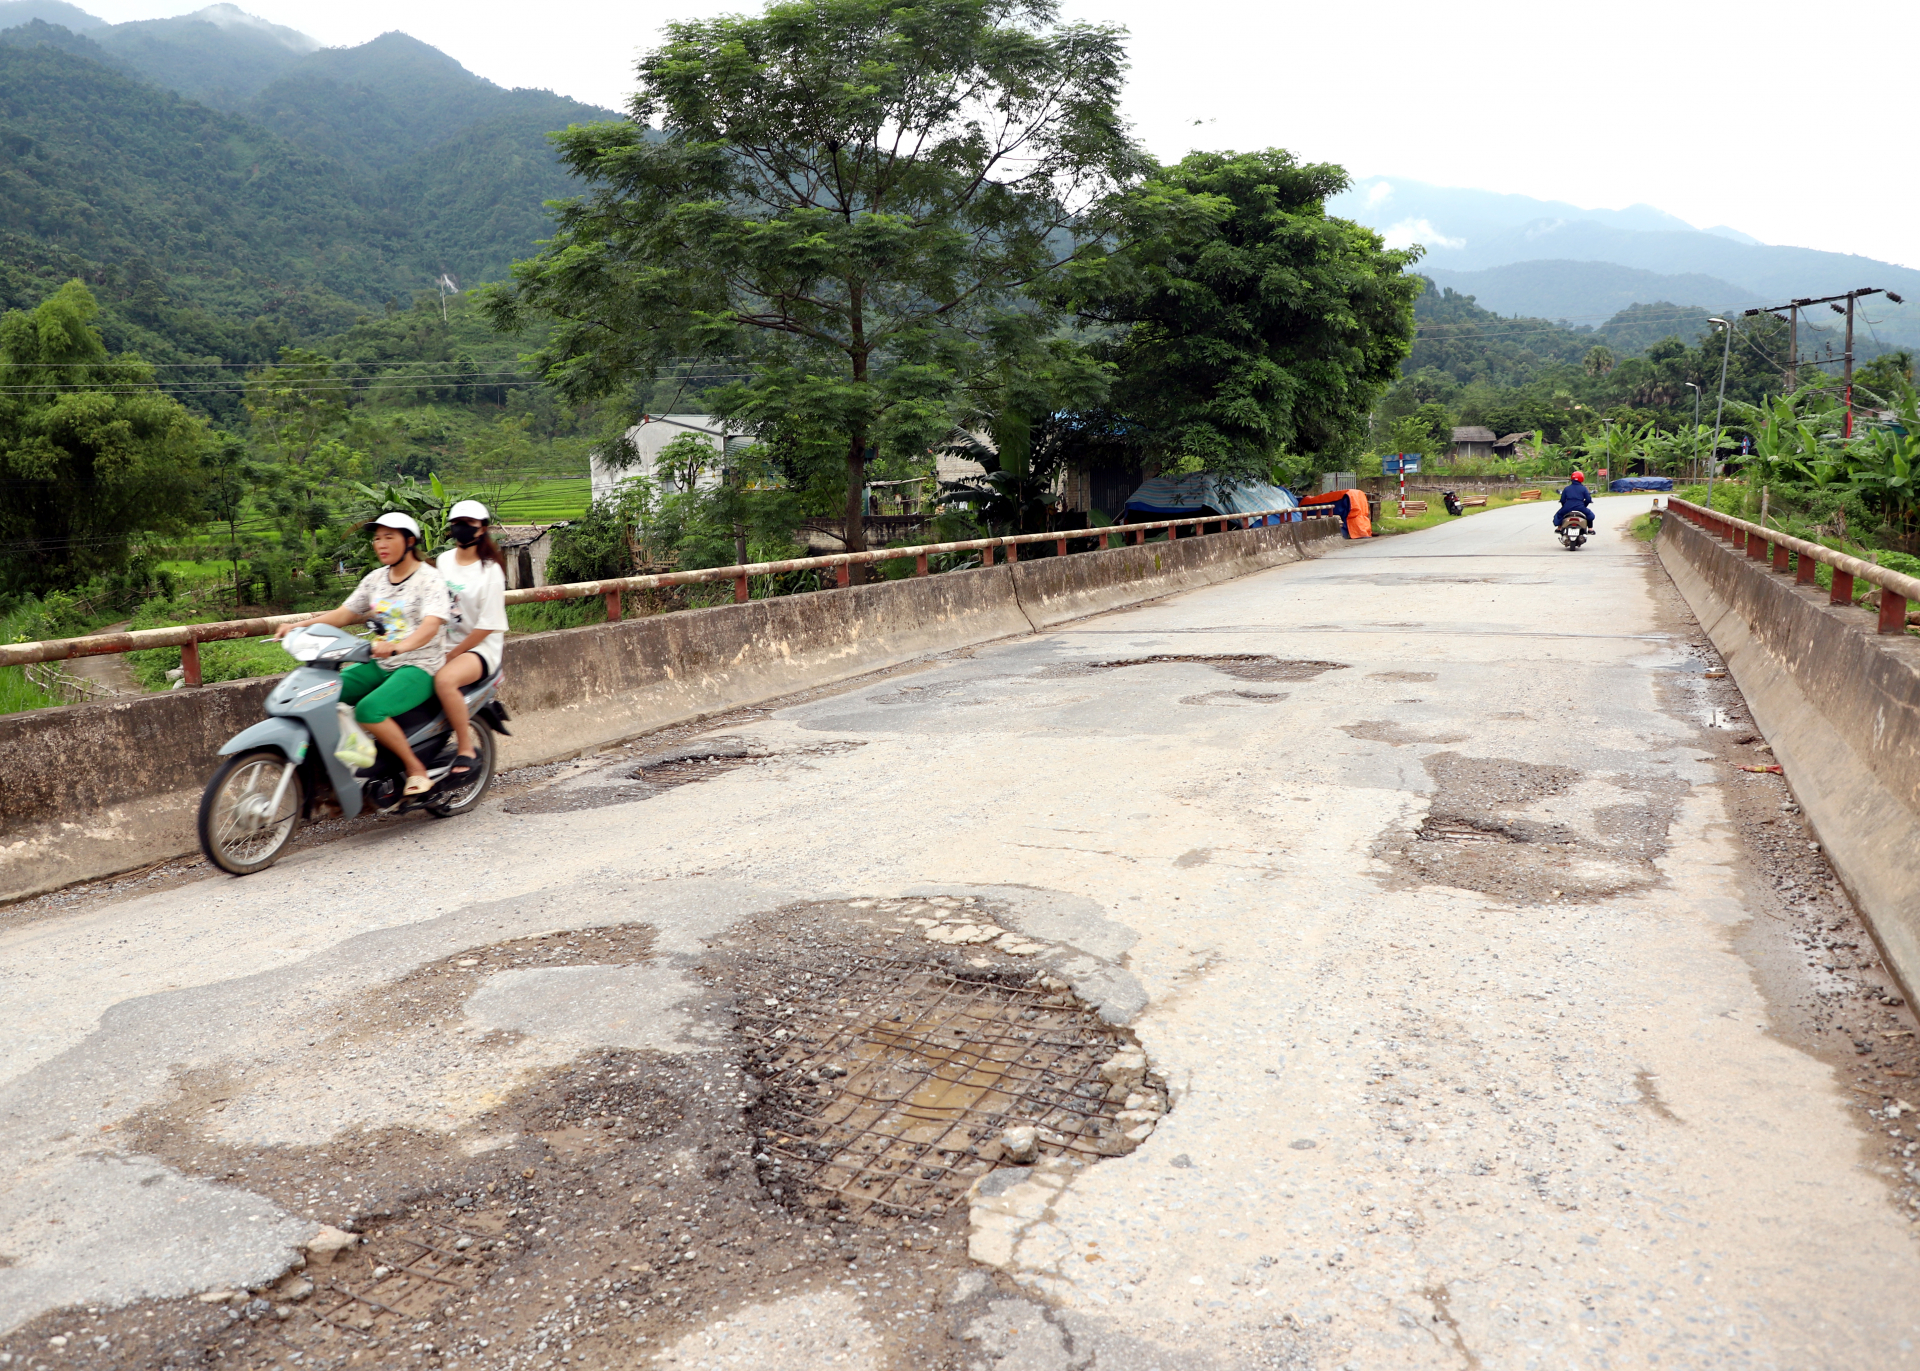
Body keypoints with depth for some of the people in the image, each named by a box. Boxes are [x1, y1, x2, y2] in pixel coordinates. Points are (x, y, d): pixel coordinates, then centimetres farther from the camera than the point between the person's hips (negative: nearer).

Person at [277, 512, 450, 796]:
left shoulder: (429, 579, -9)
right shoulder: (375, 579, 13)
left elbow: (431, 626, -25)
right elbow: (343, 614, 17)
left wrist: (398, 647, -44)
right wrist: (298, 626, 1)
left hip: (419, 666, -7)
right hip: (380, 664, 8)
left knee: (368, 710, -30)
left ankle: (416, 769, -15)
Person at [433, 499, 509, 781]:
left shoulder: (490, 571, -8)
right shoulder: (444, 560, 10)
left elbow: (486, 628, -12)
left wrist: (450, 656, -15)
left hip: (479, 648, -6)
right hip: (443, 643, 6)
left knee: (444, 679, -35)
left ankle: (467, 751, -22)